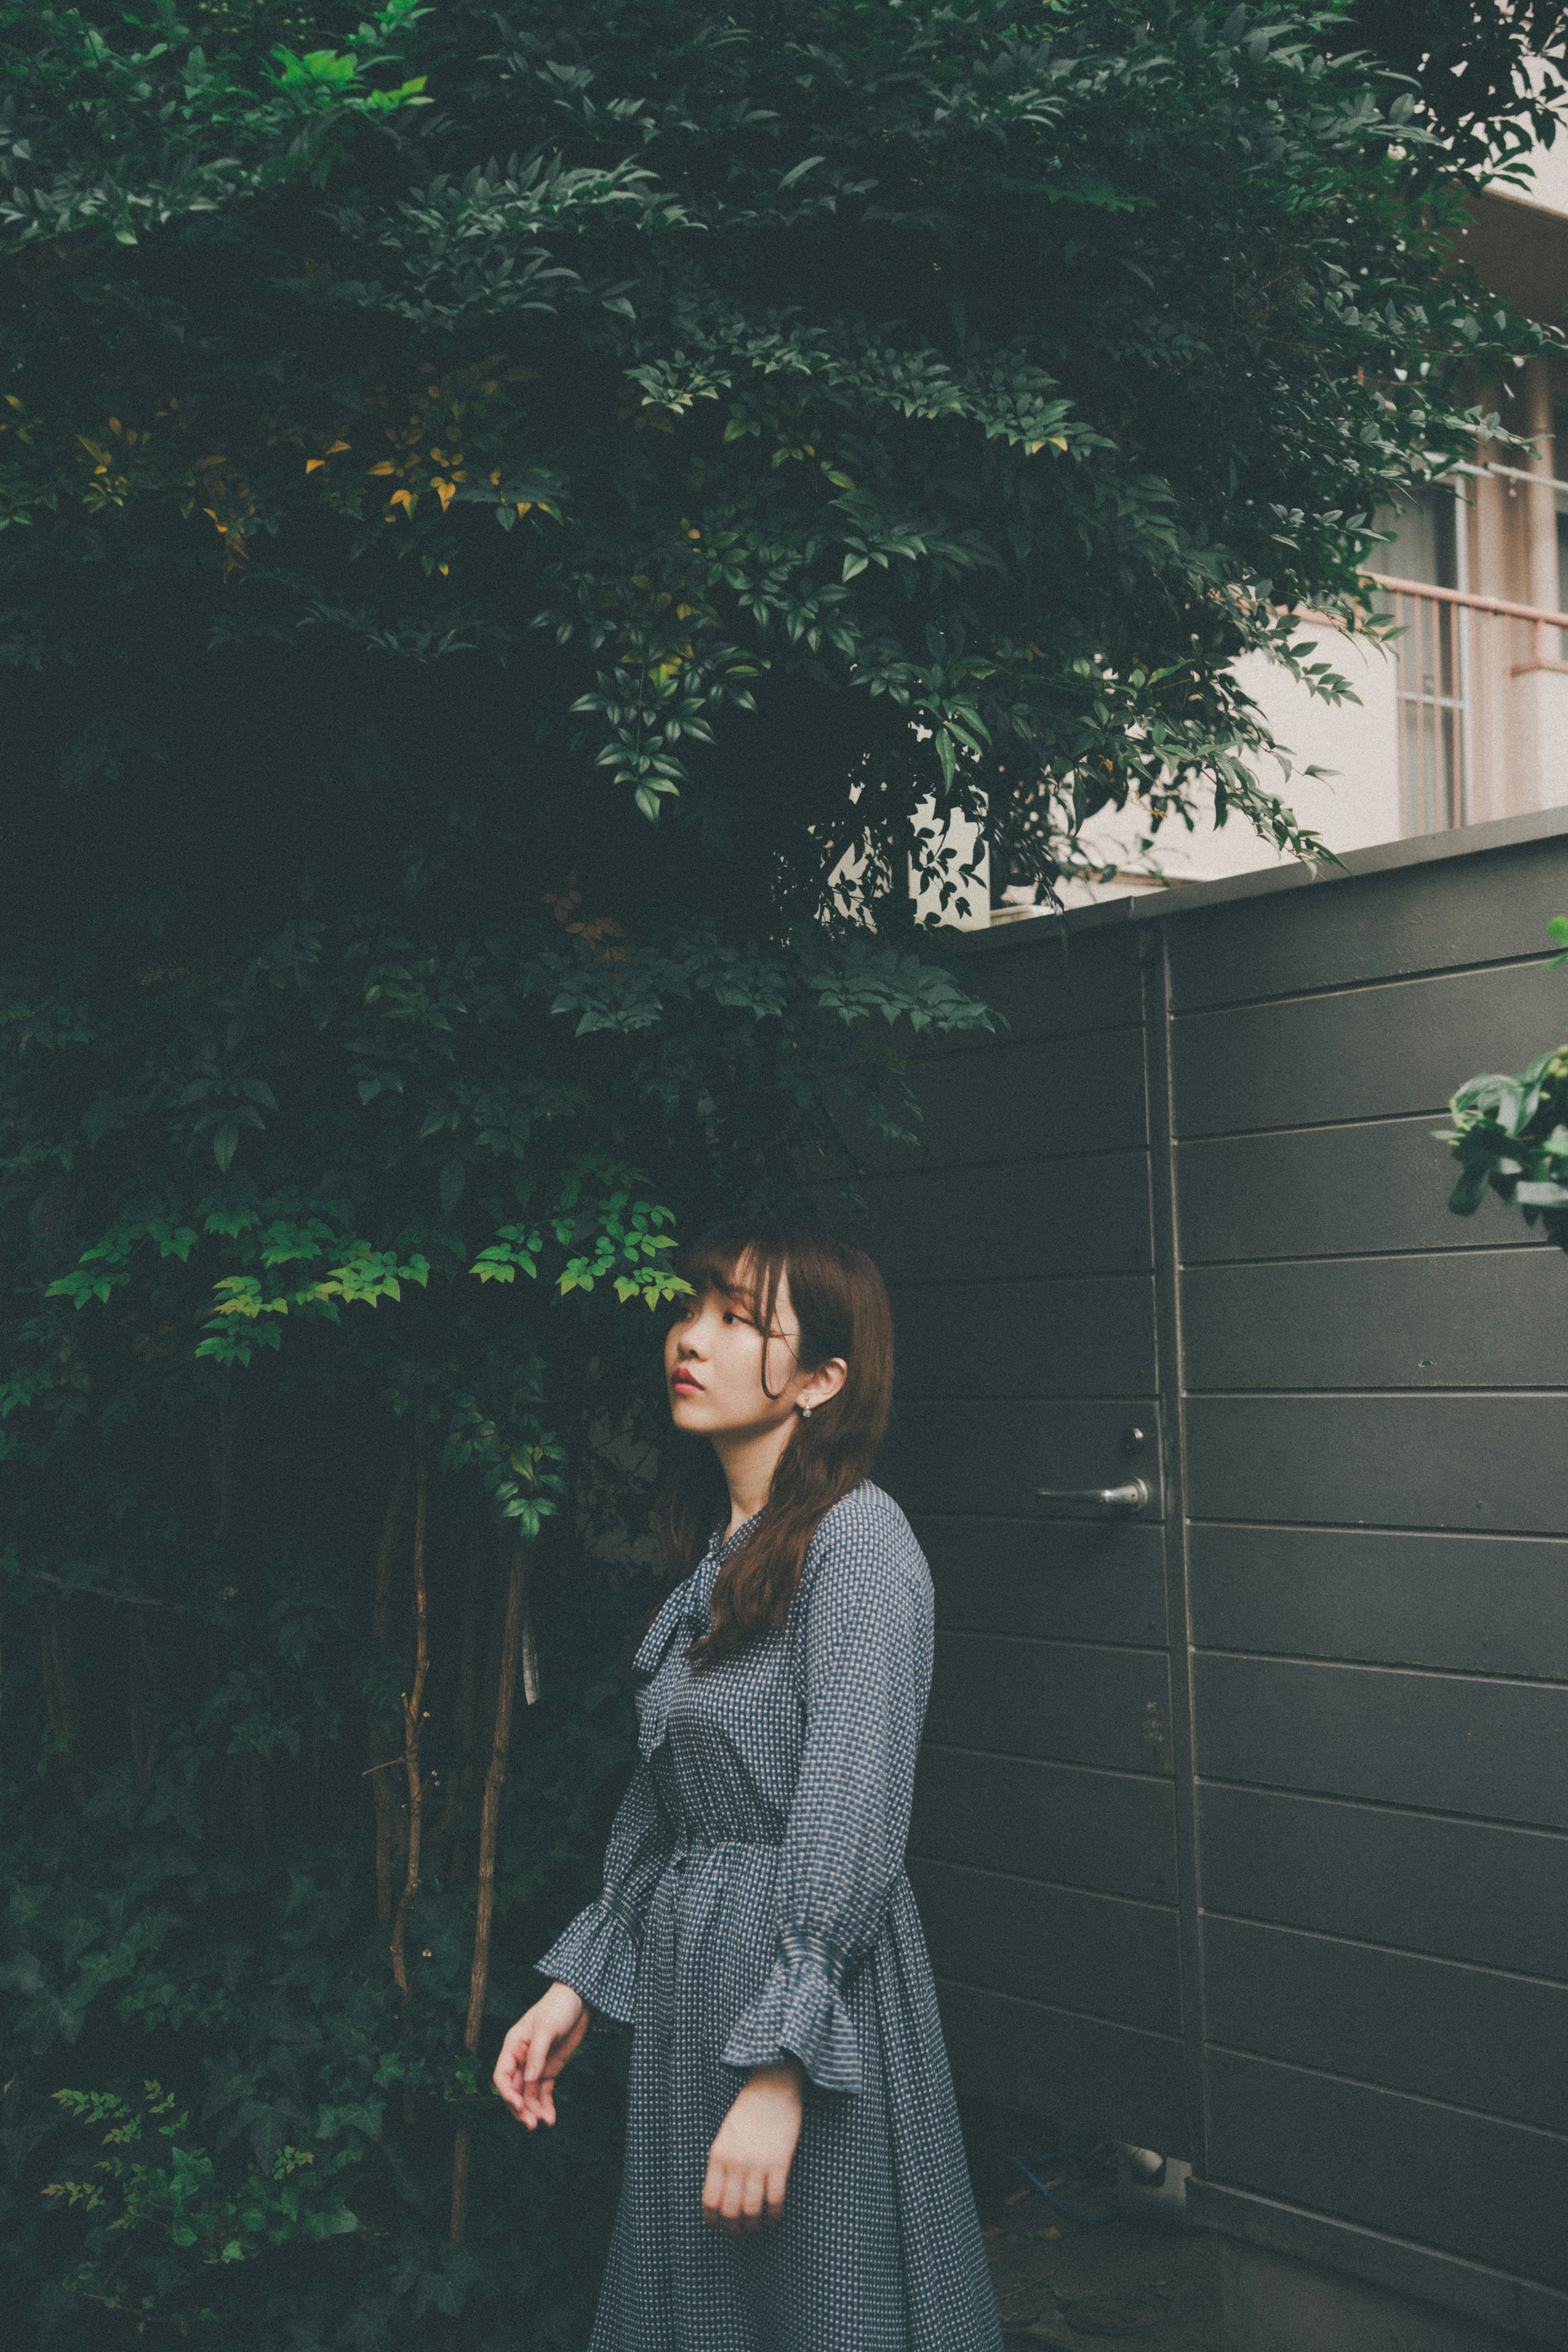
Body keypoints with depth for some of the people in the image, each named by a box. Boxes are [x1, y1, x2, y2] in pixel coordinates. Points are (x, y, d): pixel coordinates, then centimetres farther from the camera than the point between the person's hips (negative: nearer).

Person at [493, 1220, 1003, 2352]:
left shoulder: (859, 1539, -16)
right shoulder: (715, 1557, 10)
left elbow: (849, 1828, -21)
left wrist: (778, 2069, -23)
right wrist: (579, 1983, 13)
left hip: (815, 1984, -8)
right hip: (688, 1979, 8)